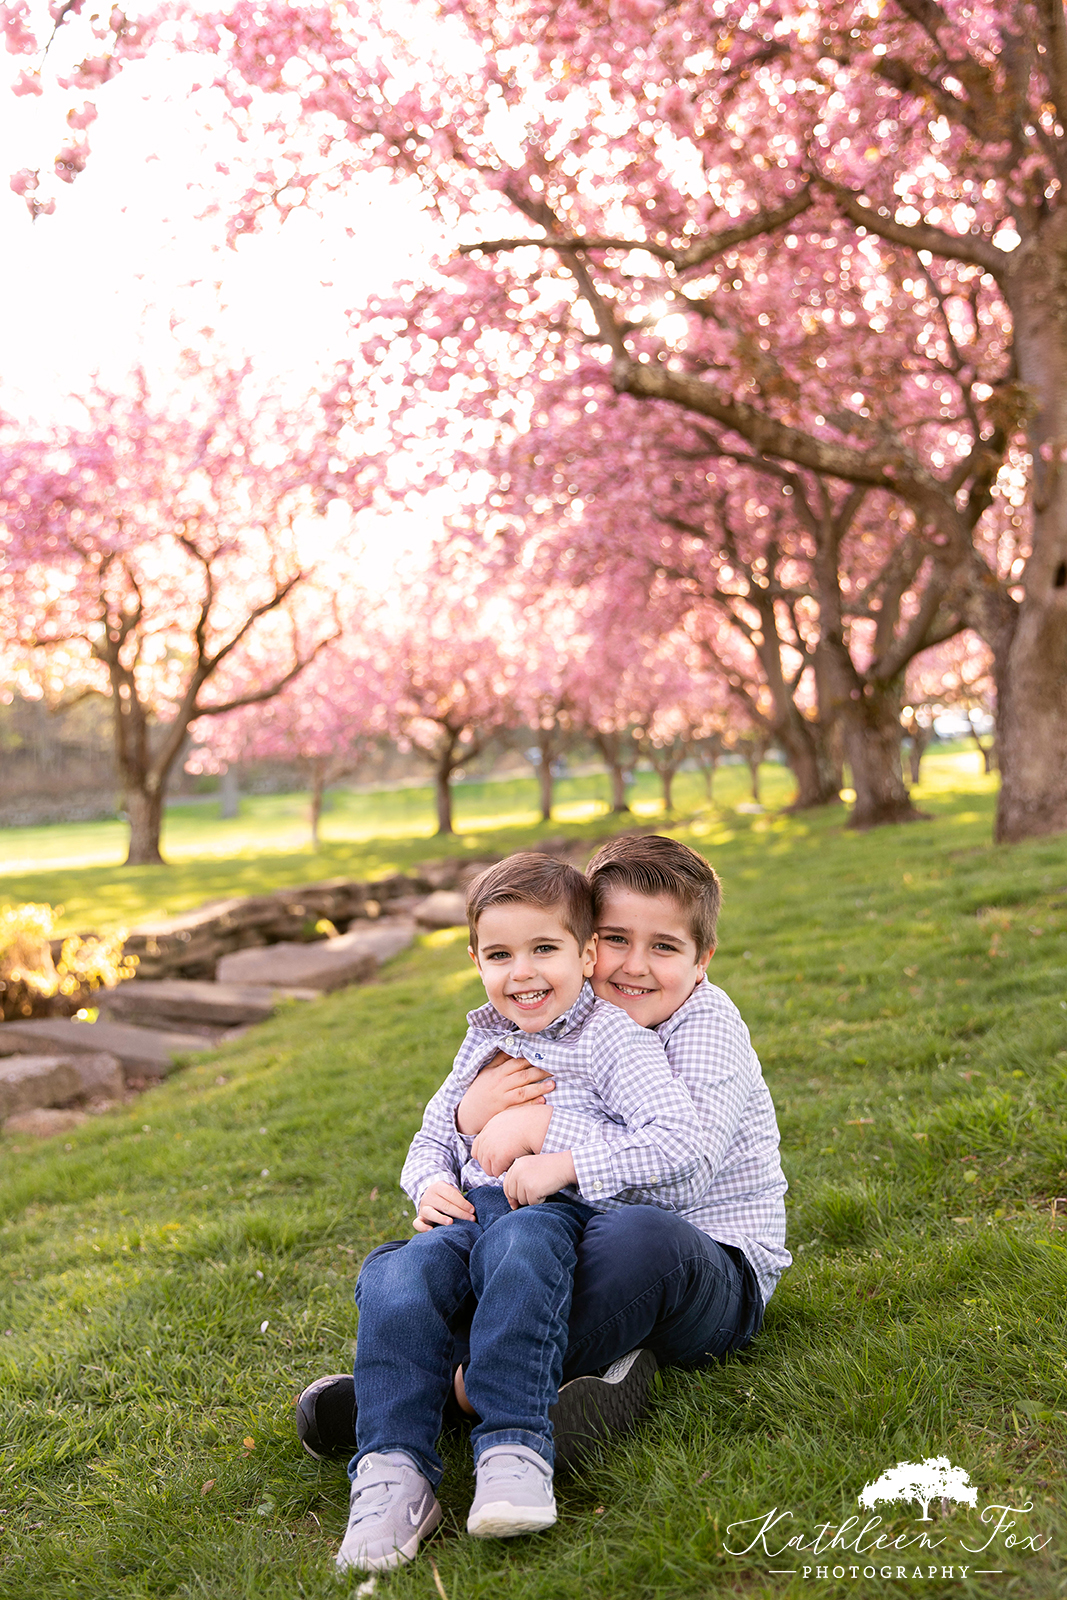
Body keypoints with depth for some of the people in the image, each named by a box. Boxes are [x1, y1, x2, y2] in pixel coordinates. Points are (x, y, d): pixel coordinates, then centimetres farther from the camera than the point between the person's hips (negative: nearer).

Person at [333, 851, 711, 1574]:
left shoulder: (613, 1036, 3)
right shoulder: (483, 1041, 25)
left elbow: (677, 1142, -10)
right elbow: (431, 1137, 31)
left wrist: (565, 1164, -16)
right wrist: (431, 1184, 6)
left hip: (562, 1215, -5)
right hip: (470, 1214, 6)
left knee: (516, 1244, -41)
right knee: (395, 1277, -28)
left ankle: (514, 1447, -45)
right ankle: (396, 1470, -33)